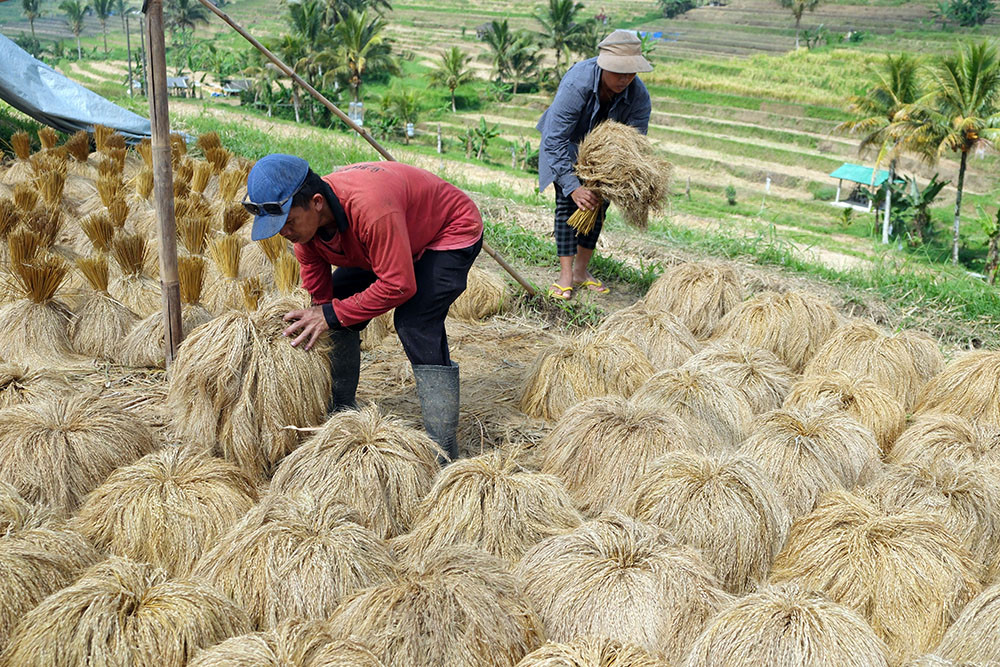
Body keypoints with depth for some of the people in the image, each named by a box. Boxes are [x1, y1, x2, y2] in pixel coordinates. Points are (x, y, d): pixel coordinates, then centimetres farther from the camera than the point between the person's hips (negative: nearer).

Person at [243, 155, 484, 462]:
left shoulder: (368, 207, -43)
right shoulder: (304, 219, -16)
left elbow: (400, 285, -37)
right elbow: (318, 298, -5)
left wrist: (333, 314, -34)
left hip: (454, 229, -8)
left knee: (416, 325, -25)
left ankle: (443, 452, -21)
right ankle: (341, 413, 20)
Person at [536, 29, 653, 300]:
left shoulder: (639, 95, -28)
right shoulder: (576, 84, -40)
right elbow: (555, 140, -39)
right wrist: (573, 187, -46)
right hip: (566, 141, -4)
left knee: (599, 202, -2)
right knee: (567, 200, -15)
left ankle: (582, 270, 11)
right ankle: (566, 275, -14)